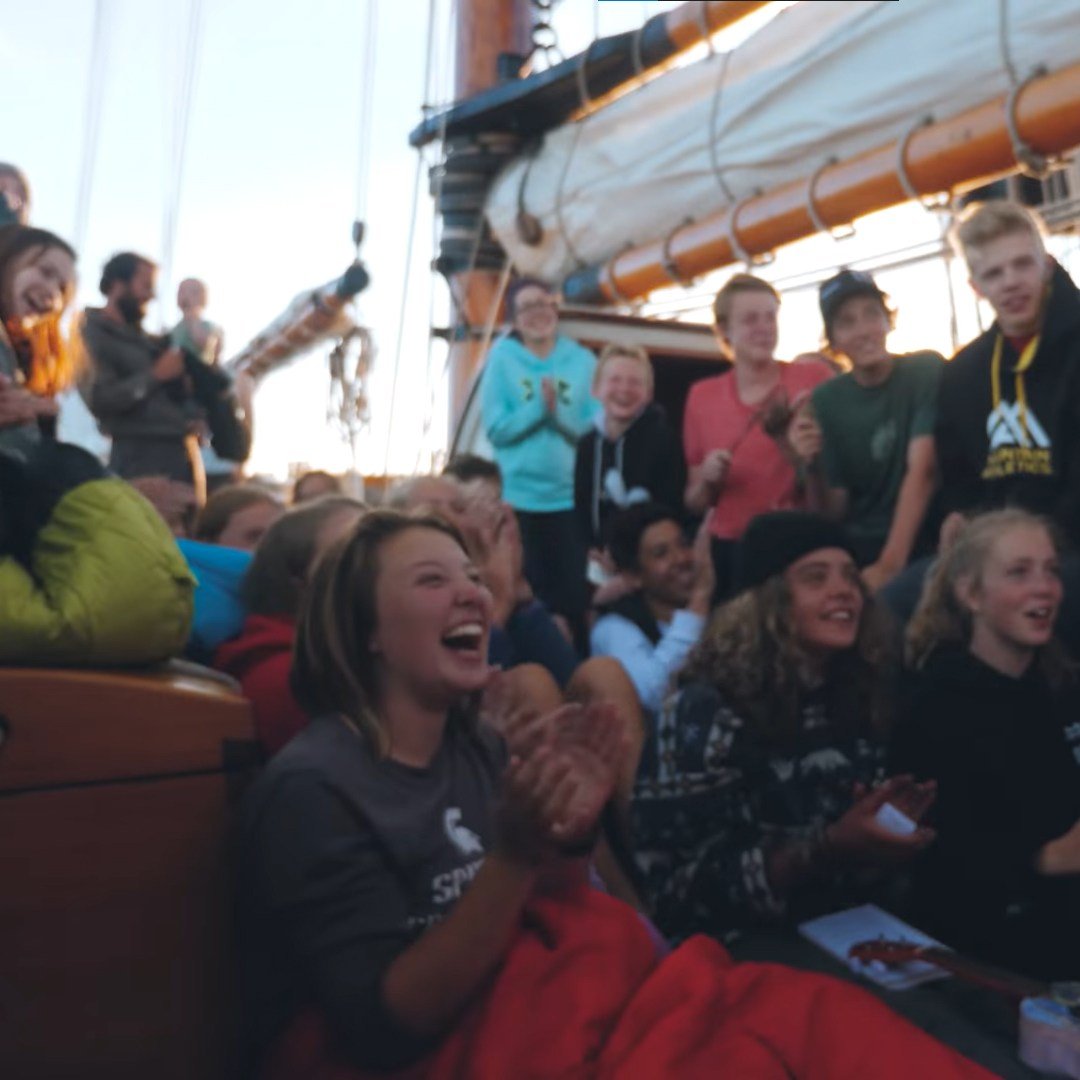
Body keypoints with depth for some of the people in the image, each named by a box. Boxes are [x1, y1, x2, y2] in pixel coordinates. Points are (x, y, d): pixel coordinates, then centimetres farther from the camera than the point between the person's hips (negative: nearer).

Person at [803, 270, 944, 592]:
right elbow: (833, 510, 0)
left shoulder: (927, 371, -4)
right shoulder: (825, 400, 2)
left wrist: (890, 563, -24)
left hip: (924, 546, -2)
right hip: (858, 552, 2)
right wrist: (810, 466, -19)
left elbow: (921, 471, -15)